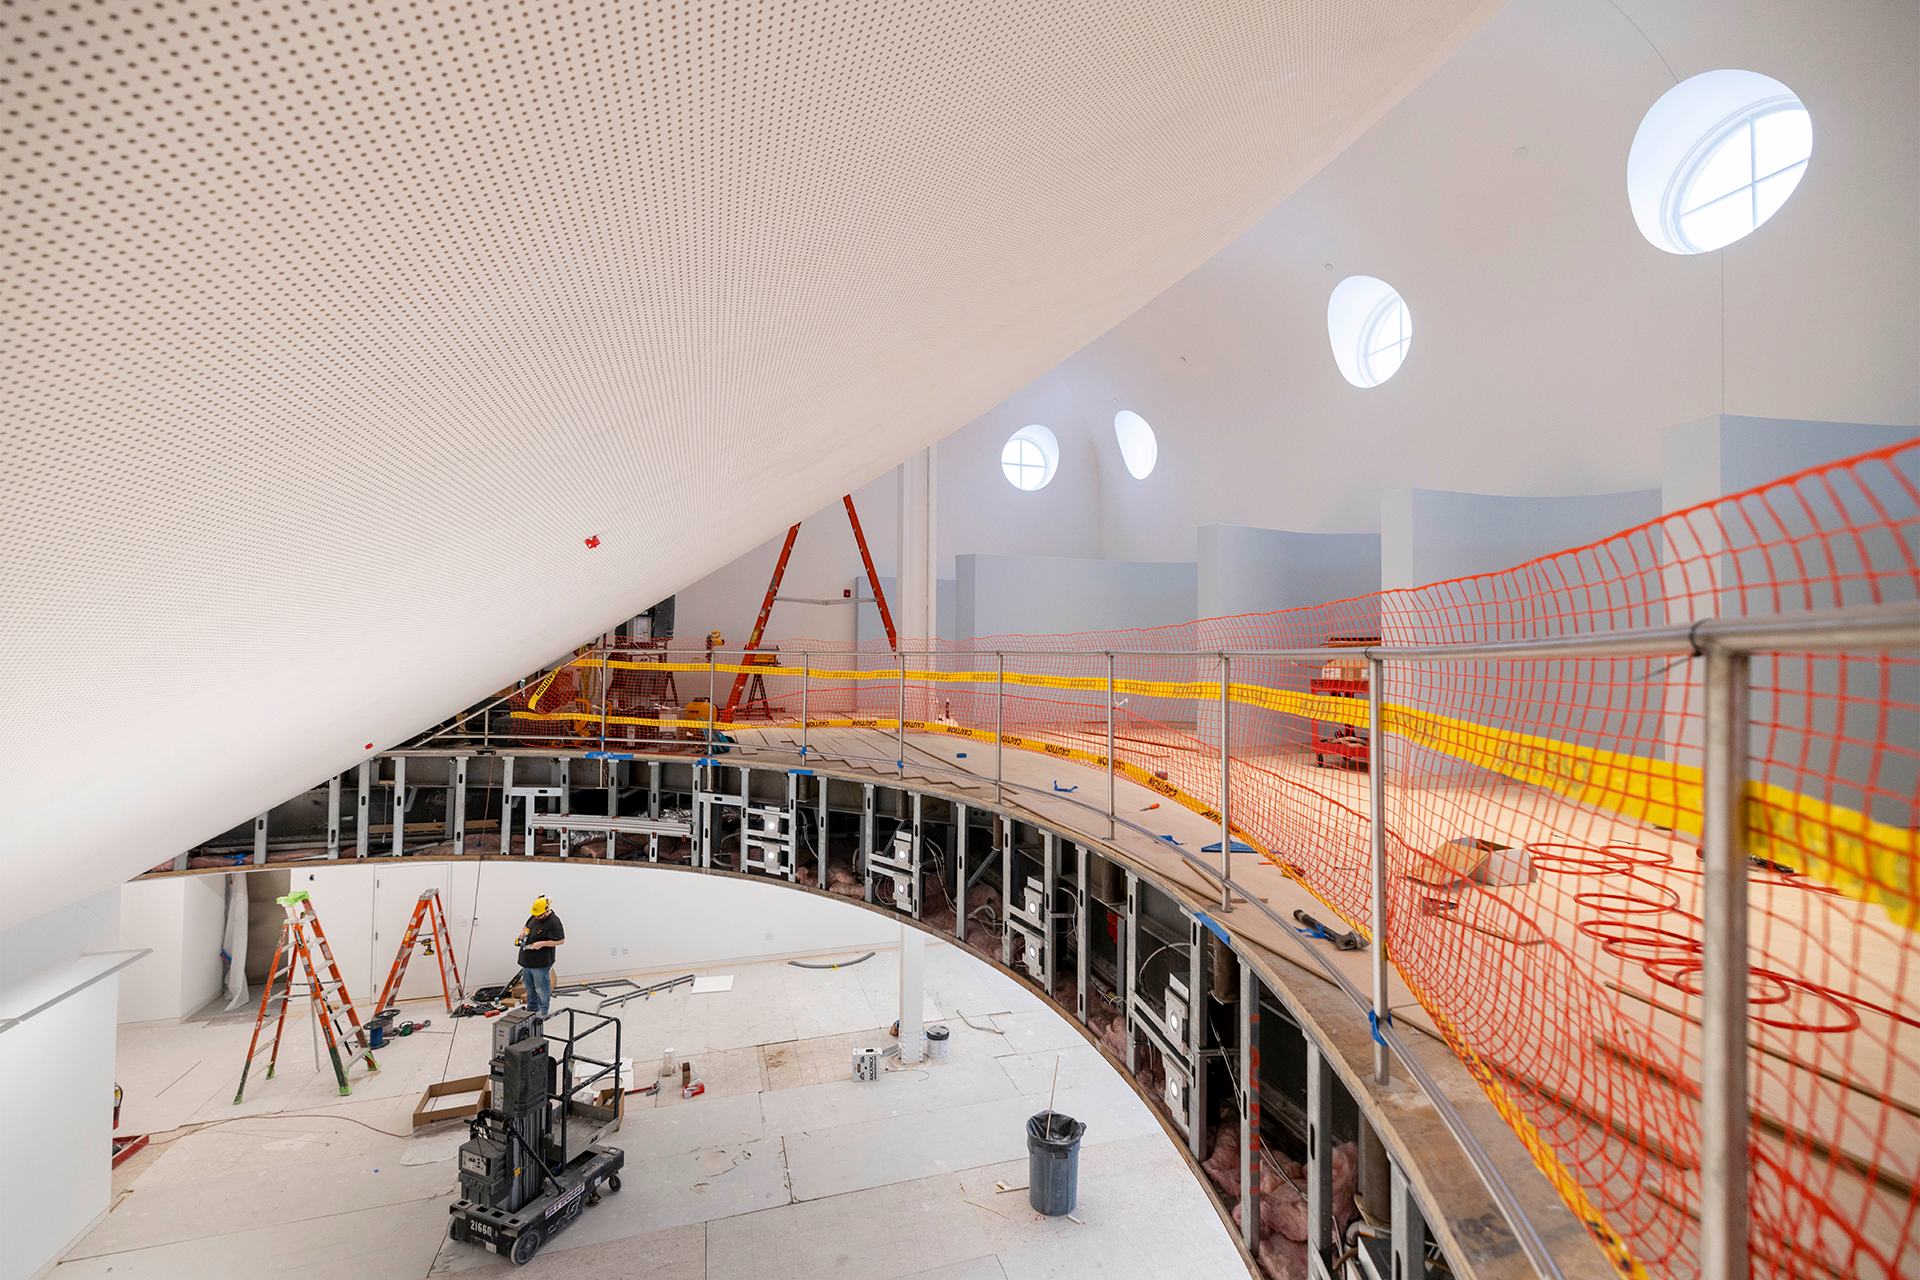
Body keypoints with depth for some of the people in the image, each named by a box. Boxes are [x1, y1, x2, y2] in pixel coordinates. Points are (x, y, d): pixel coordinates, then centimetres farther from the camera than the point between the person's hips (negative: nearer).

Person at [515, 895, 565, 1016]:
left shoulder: (553, 923, -22)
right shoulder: (535, 916, 3)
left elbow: (561, 940, -21)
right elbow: (527, 925, 23)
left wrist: (542, 944, -25)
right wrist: (523, 932, 1)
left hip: (540, 963, -8)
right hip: (526, 961, 9)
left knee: (541, 988, 3)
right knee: (528, 985, 23)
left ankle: (543, 1011, 21)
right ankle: (532, 1007, 42)